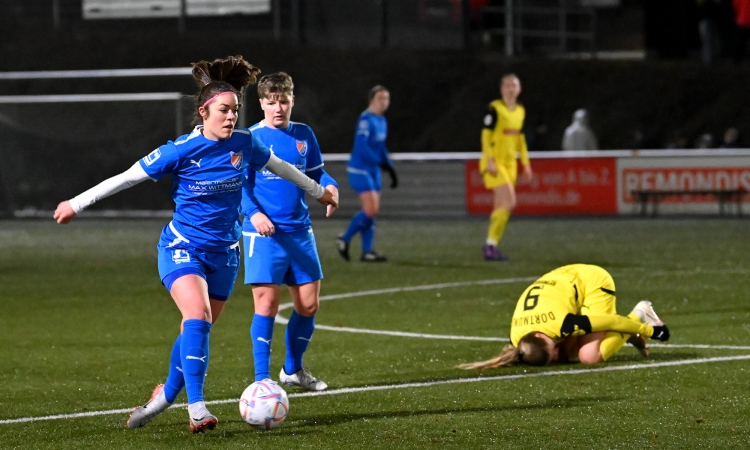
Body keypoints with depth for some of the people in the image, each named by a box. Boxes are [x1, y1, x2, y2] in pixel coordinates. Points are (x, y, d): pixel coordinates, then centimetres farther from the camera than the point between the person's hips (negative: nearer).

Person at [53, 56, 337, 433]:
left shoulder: (244, 144, -3)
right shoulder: (182, 150, -15)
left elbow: (279, 166, 19)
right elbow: (127, 177, -7)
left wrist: (318, 191, 31)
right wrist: (76, 204, -1)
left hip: (224, 252, 5)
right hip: (182, 248, -5)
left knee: (198, 329, 12)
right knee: (198, 316, -26)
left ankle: (167, 394, 36)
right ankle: (197, 408, -29)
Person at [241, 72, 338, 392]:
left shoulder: (304, 135, 9)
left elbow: (315, 173, 17)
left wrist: (330, 186, -6)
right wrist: (254, 213, -23)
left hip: (300, 231, 5)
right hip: (264, 233, -5)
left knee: (308, 305, 7)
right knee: (267, 305, -9)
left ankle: (293, 369, 27)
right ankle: (262, 379, -2)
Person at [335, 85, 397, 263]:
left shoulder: (382, 121, 12)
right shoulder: (366, 120, -15)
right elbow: (361, 145, -25)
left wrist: (391, 170, 17)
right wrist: (380, 162, -28)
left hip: (373, 171, 9)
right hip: (360, 170, -9)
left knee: (373, 211, 3)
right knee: (371, 210, -14)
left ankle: (367, 251, 6)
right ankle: (344, 240, 2)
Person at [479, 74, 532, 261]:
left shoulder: (520, 111, 11)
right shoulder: (495, 109, -10)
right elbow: (486, 135, -12)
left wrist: (525, 163, 18)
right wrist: (490, 160, -19)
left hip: (510, 164, 7)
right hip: (495, 163, -7)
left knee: (500, 207, 7)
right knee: (509, 202, -18)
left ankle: (491, 247, 12)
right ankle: (490, 244, -12)